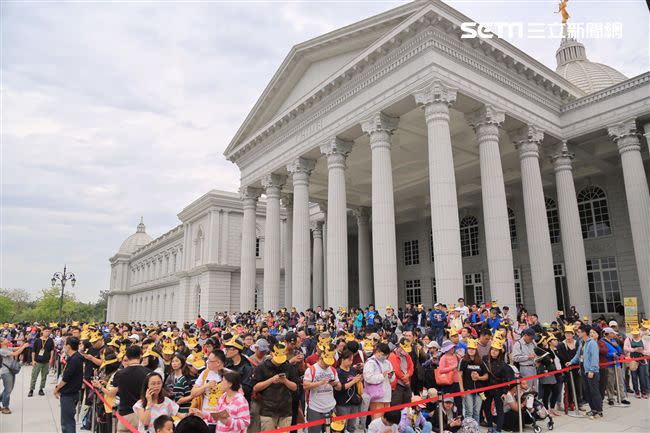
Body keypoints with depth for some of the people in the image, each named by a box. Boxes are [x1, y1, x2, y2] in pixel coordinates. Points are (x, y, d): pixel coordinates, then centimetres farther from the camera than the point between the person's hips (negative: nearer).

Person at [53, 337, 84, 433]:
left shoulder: (74, 359, -23)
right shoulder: (75, 357, 8)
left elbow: (66, 378, -20)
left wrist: (57, 389, -5)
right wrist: (59, 386, 6)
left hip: (69, 394, -10)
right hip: (69, 392, 10)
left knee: (67, 421, -2)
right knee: (69, 419, 21)